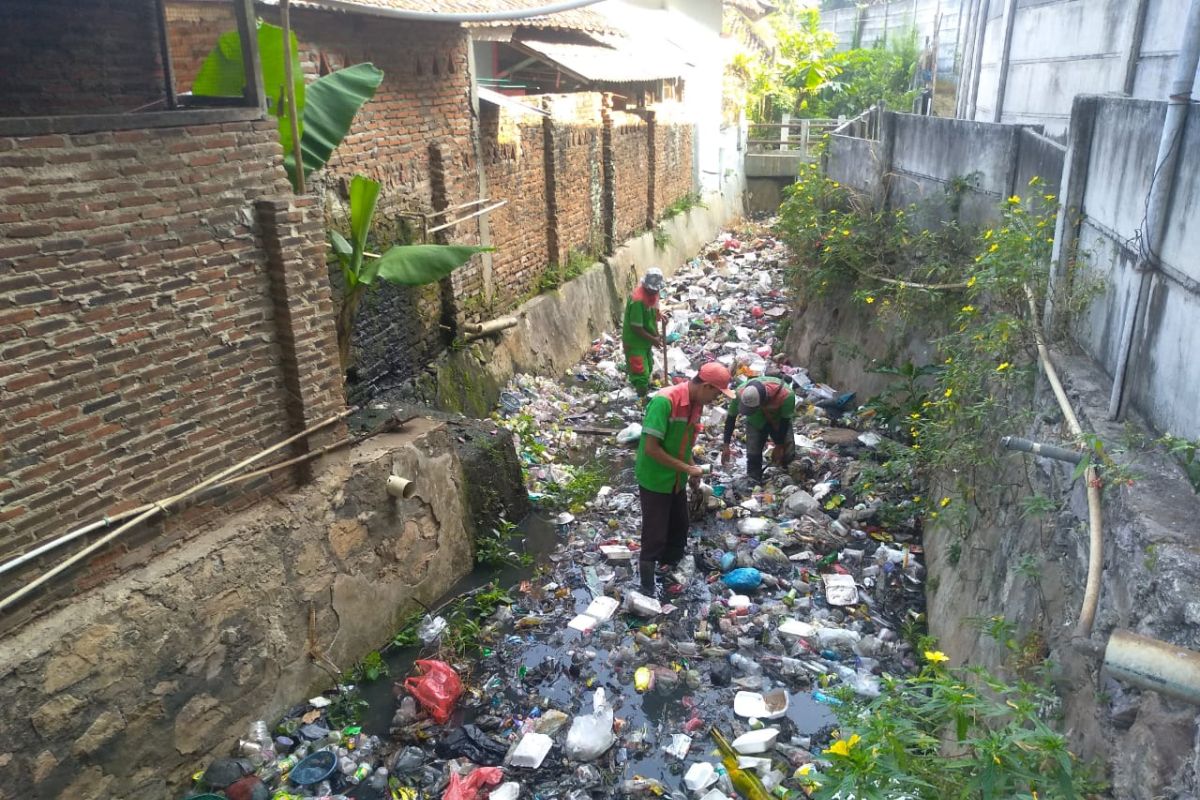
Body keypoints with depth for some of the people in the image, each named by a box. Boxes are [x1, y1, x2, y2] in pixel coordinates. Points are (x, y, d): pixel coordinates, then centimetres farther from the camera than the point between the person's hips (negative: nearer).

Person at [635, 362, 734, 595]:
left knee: (679, 530, 20)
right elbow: (651, 448, -29)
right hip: (655, 480, -8)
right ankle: (648, 589, 16)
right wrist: (687, 468, -23)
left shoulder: (696, 403, -3)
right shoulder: (664, 401, -29)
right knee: (655, 536, 0)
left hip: (677, 480, 8)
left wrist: (691, 471, 3)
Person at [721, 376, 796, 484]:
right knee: (753, 455, -11)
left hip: (779, 421, -1)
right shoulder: (740, 393, -37)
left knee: (788, 454, -6)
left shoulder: (786, 395, -42)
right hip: (755, 422, 1)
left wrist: (779, 446, -13)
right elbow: (731, 418, -19)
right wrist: (725, 445, -15)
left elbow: (785, 421, -23)